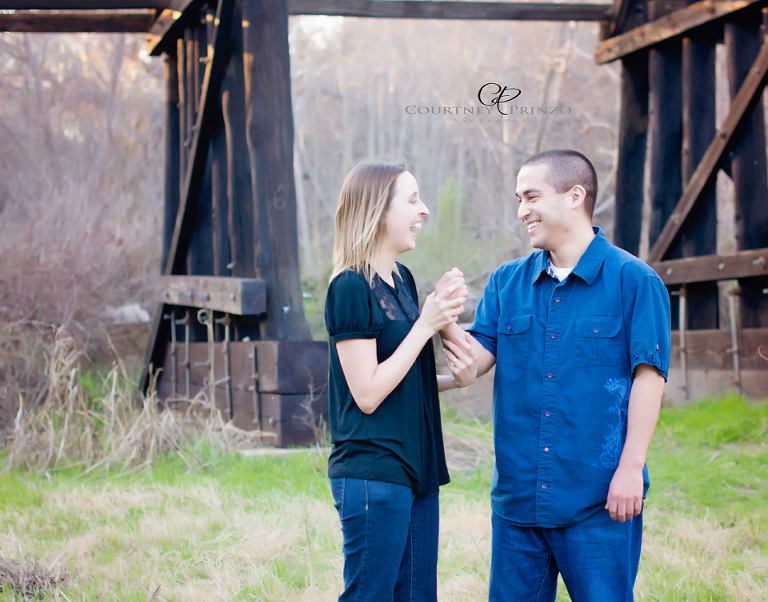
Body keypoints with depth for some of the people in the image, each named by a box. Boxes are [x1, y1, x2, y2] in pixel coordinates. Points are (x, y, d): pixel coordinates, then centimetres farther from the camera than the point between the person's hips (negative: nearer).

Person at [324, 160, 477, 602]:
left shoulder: (402, 279, 12)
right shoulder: (351, 287, -13)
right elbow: (368, 393, -16)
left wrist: (454, 379, 0)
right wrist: (426, 324, -15)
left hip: (417, 468, 9)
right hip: (372, 473, -9)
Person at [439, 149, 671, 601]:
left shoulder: (634, 280, -4)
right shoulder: (507, 282, 11)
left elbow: (648, 377, -8)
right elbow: (477, 360, 3)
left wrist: (631, 469, -12)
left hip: (598, 501, -4)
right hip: (516, 495, 5)